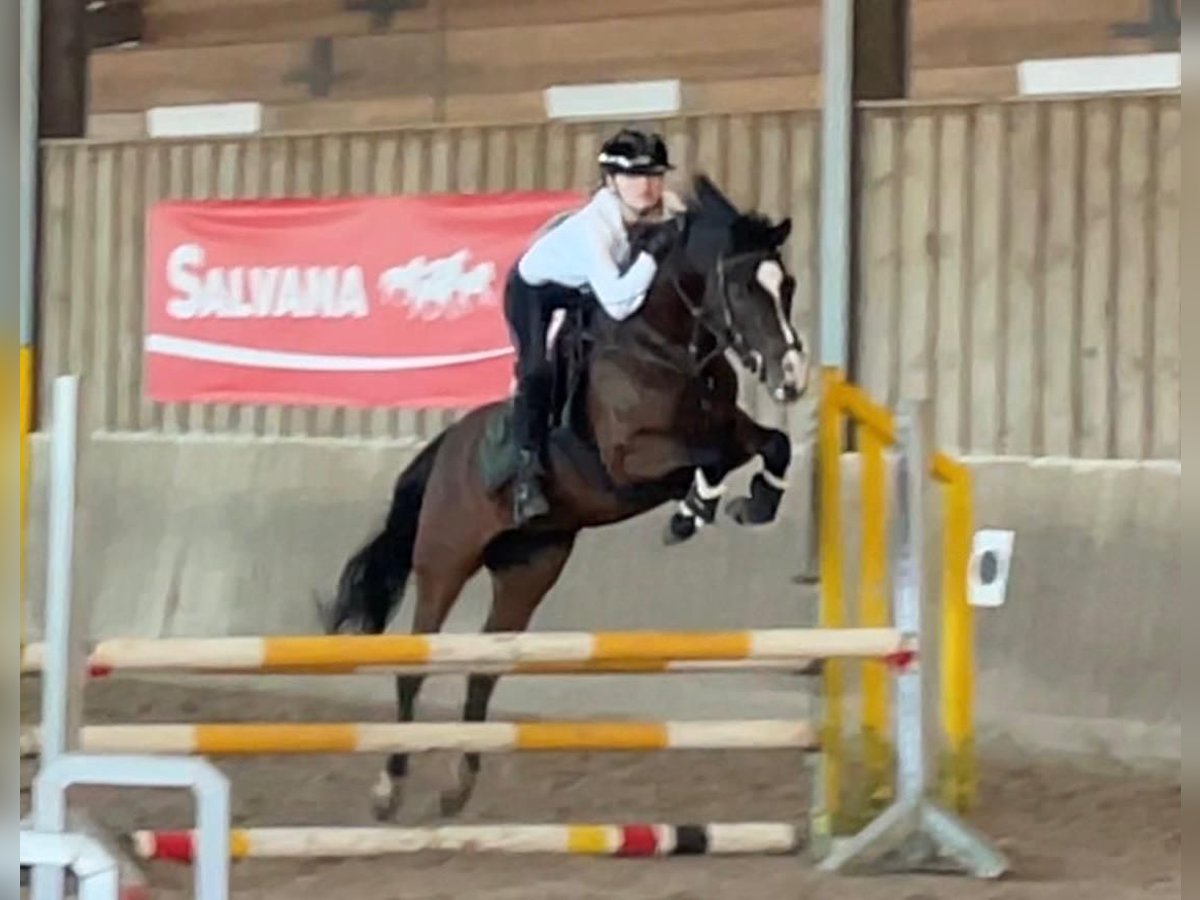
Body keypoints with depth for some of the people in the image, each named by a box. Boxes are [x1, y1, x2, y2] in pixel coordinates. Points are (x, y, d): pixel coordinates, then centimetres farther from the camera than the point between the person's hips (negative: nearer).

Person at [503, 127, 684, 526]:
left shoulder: (667, 207, -25)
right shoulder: (594, 224, -42)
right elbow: (617, 304, -48)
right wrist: (652, 253, -50)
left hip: (585, 288, 7)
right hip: (535, 287, -7)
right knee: (538, 369, -25)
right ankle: (528, 473, -20)